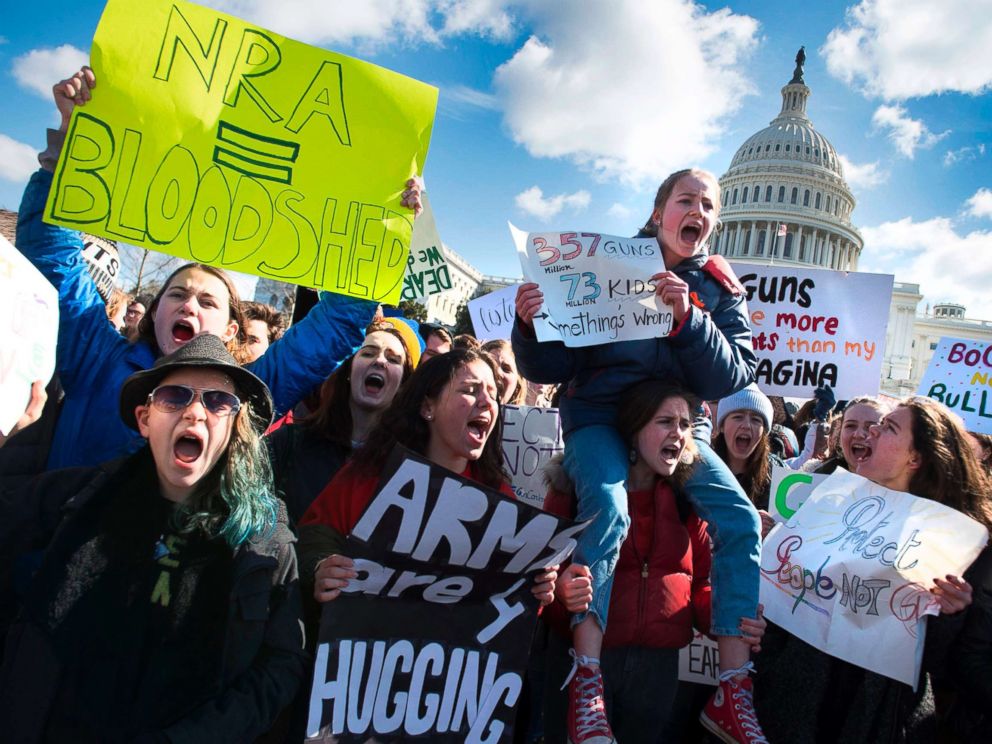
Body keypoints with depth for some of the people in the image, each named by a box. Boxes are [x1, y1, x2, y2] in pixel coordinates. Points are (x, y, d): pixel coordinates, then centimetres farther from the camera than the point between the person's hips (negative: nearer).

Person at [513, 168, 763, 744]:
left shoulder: (720, 287, 5)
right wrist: (531, 325, -26)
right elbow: (551, 367, -4)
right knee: (608, 509, -31)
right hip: (600, 416, -3)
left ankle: (733, 692, -3)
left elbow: (734, 377, -8)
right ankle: (587, 691, -25)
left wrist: (689, 318, -23)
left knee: (742, 519, -14)